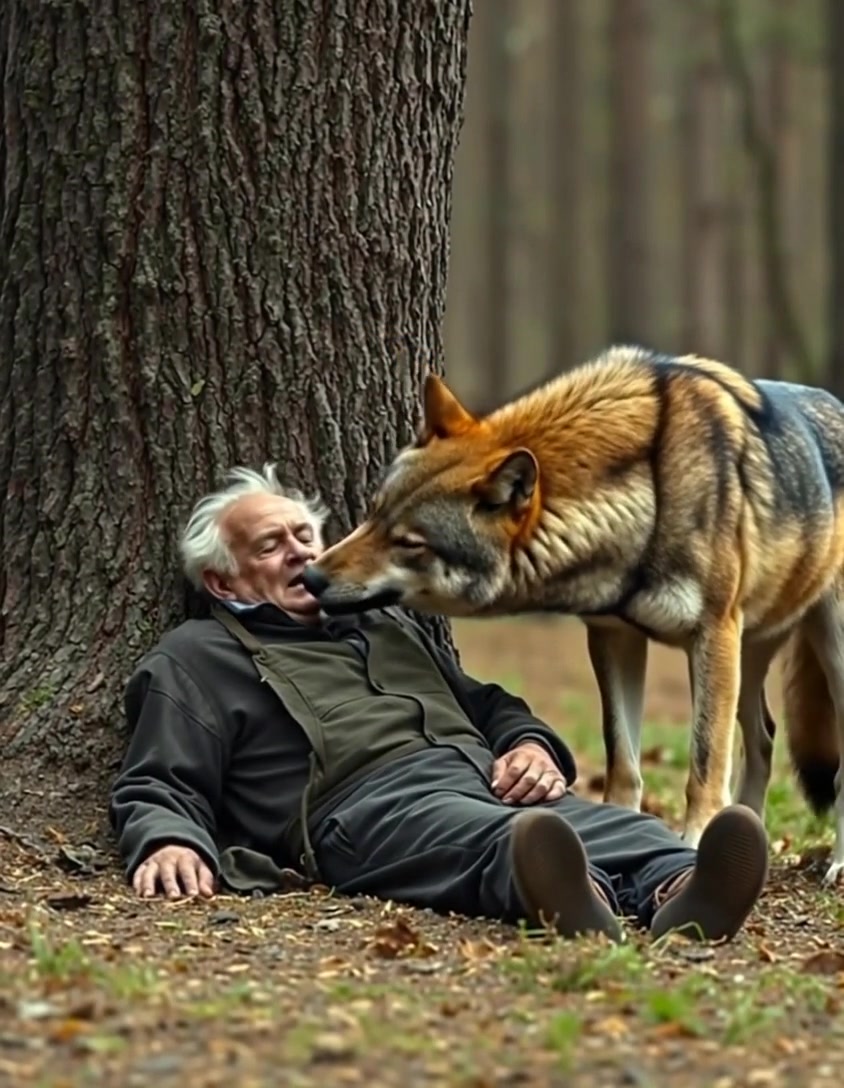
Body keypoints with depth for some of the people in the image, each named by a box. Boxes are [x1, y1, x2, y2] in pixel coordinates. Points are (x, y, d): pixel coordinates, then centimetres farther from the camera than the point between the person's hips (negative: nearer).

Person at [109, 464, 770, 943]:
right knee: (497, 840, -44)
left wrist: (531, 745, 11)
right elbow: (158, 789, 10)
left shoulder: (386, 625, 39)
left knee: (622, 829, -32)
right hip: (370, 804, -6)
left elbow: (488, 706, 38)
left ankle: (678, 897, -66)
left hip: (491, 781, 6)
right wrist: (169, 843, -17)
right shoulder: (197, 659, 21)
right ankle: (572, 903, -78)